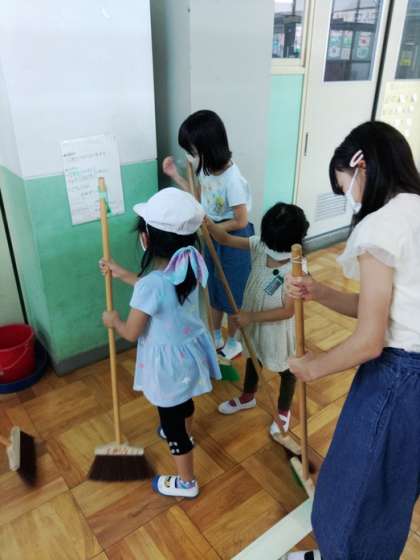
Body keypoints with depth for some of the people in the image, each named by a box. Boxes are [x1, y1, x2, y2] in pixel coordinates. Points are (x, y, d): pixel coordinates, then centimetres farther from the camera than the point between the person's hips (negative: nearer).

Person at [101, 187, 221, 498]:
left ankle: (186, 482, 38)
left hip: (169, 362, -7)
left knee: (171, 421, 16)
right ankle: (185, 435, 65)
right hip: (191, 349, 8)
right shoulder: (189, 265, -10)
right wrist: (122, 274, 16)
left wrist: (113, 321, 2)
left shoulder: (151, 283, -34)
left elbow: (131, 333, -20)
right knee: (184, 402, 35)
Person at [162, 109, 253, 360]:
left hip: (233, 241, -8)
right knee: (214, 289, 20)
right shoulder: (206, 169, -6)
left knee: (232, 294, 11)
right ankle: (216, 337, 41)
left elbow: (241, 222, -24)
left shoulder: (232, 179, -30)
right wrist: (176, 176, 3)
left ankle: (232, 342, 34)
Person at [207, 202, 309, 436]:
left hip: (279, 329, -6)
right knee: (252, 359, 29)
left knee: (286, 370, 21)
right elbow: (226, 239, -10)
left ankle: (284, 411, 47)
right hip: (254, 322, 6)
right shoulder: (260, 245, -16)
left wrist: (251, 317, -26)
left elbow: (287, 311, -27)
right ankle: (248, 397, 57)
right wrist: (207, 222, -28)